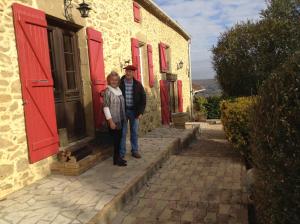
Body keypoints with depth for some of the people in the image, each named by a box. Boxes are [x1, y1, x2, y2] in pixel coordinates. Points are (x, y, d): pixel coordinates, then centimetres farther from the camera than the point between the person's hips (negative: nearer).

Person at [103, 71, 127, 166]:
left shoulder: (118, 90, 9)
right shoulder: (108, 91, -12)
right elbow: (106, 107, -15)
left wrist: (124, 118, 12)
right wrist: (110, 121, -18)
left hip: (121, 119, 7)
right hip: (113, 120, -7)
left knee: (119, 139, 13)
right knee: (116, 139, 1)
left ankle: (118, 157, 26)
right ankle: (116, 159, 14)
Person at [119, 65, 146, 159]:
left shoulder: (137, 84, 2)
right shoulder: (119, 83, -3)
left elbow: (143, 98, 3)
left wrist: (141, 112, -3)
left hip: (134, 111, 2)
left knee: (134, 132, 10)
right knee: (122, 133, 2)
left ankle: (134, 151, 23)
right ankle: (121, 153, 12)